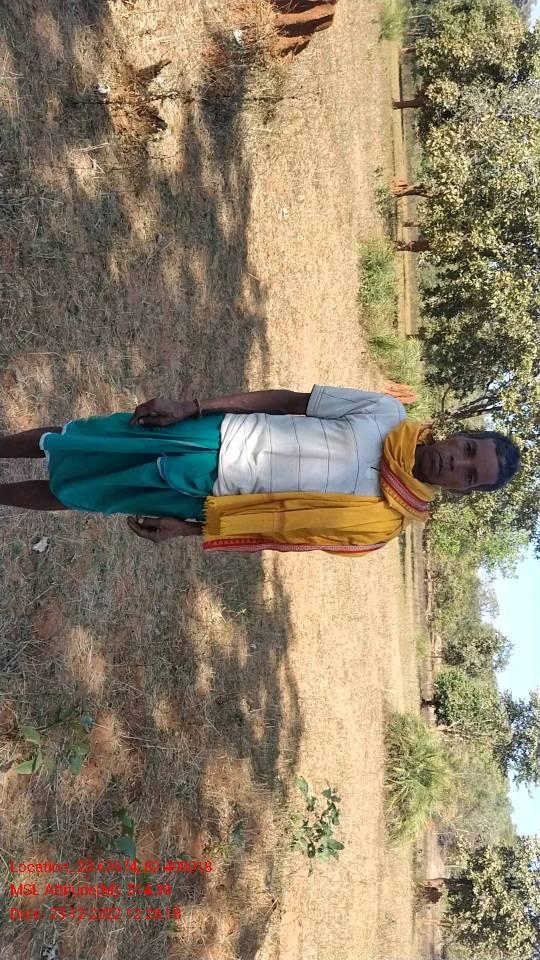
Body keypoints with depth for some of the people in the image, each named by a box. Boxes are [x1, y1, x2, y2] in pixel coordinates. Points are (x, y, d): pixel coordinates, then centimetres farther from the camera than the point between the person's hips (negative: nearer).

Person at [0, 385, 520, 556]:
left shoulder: (381, 524, -8)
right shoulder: (387, 414, -5)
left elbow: (281, 531, -7)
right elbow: (288, 399, -3)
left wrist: (184, 529, -7)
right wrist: (189, 407, -9)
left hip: (204, 490, -1)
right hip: (213, 433, 2)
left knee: (71, 492, 5)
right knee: (72, 442, 5)